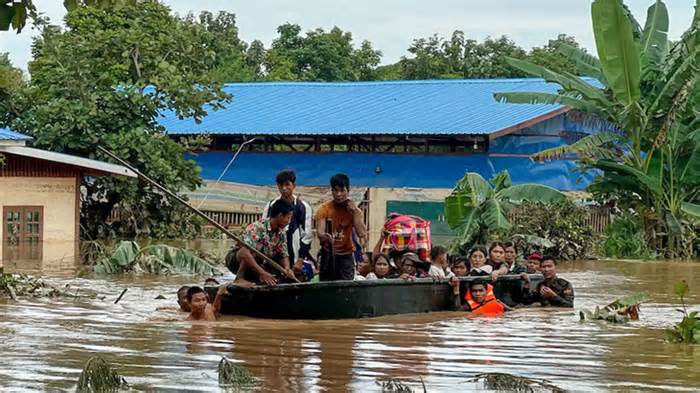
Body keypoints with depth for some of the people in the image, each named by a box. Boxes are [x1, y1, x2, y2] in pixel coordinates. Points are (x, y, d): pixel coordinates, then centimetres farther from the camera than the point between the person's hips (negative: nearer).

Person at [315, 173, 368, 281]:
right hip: (328, 255, 0)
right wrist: (324, 236, -42)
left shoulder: (354, 210, 0)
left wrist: (354, 211, -15)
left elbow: (362, 234, -12)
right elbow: (320, 232, -19)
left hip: (346, 257, 0)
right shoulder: (324, 209, -5)